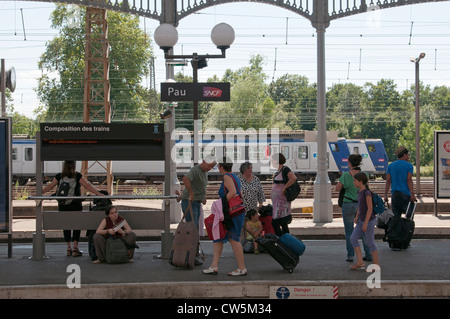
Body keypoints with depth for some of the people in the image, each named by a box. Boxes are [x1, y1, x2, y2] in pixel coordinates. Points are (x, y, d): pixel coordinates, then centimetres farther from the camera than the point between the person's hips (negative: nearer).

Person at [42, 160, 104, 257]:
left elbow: (49, 186, 4)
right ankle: (75, 248, 1)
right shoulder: (78, 176, -5)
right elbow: (87, 186, -7)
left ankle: (69, 248, 12)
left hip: (62, 206, 2)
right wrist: (98, 193, -5)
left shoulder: (59, 176, 0)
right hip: (76, 205, -2)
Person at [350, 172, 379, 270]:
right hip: (361, 220, 9)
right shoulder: (359, 191, 6)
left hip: (369, 221, -9)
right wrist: (357, 216, 11)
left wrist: (366, 223, -20)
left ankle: (376, 265, 9)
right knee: (353, 238, 4)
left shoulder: (367, 193, -19)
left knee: (370, 242, -1)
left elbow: (370, 208, -20)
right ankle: (360, 262, 6)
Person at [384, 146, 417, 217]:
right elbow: (409, 180, -11)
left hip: (394, 193, 4)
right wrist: (412, 194, -14)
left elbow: (388, 181, 6)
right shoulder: (409, 165, -1)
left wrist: (385, 195, 5)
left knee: (396, 216, 4)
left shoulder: (391, 165, 11)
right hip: (405, 194, -4)